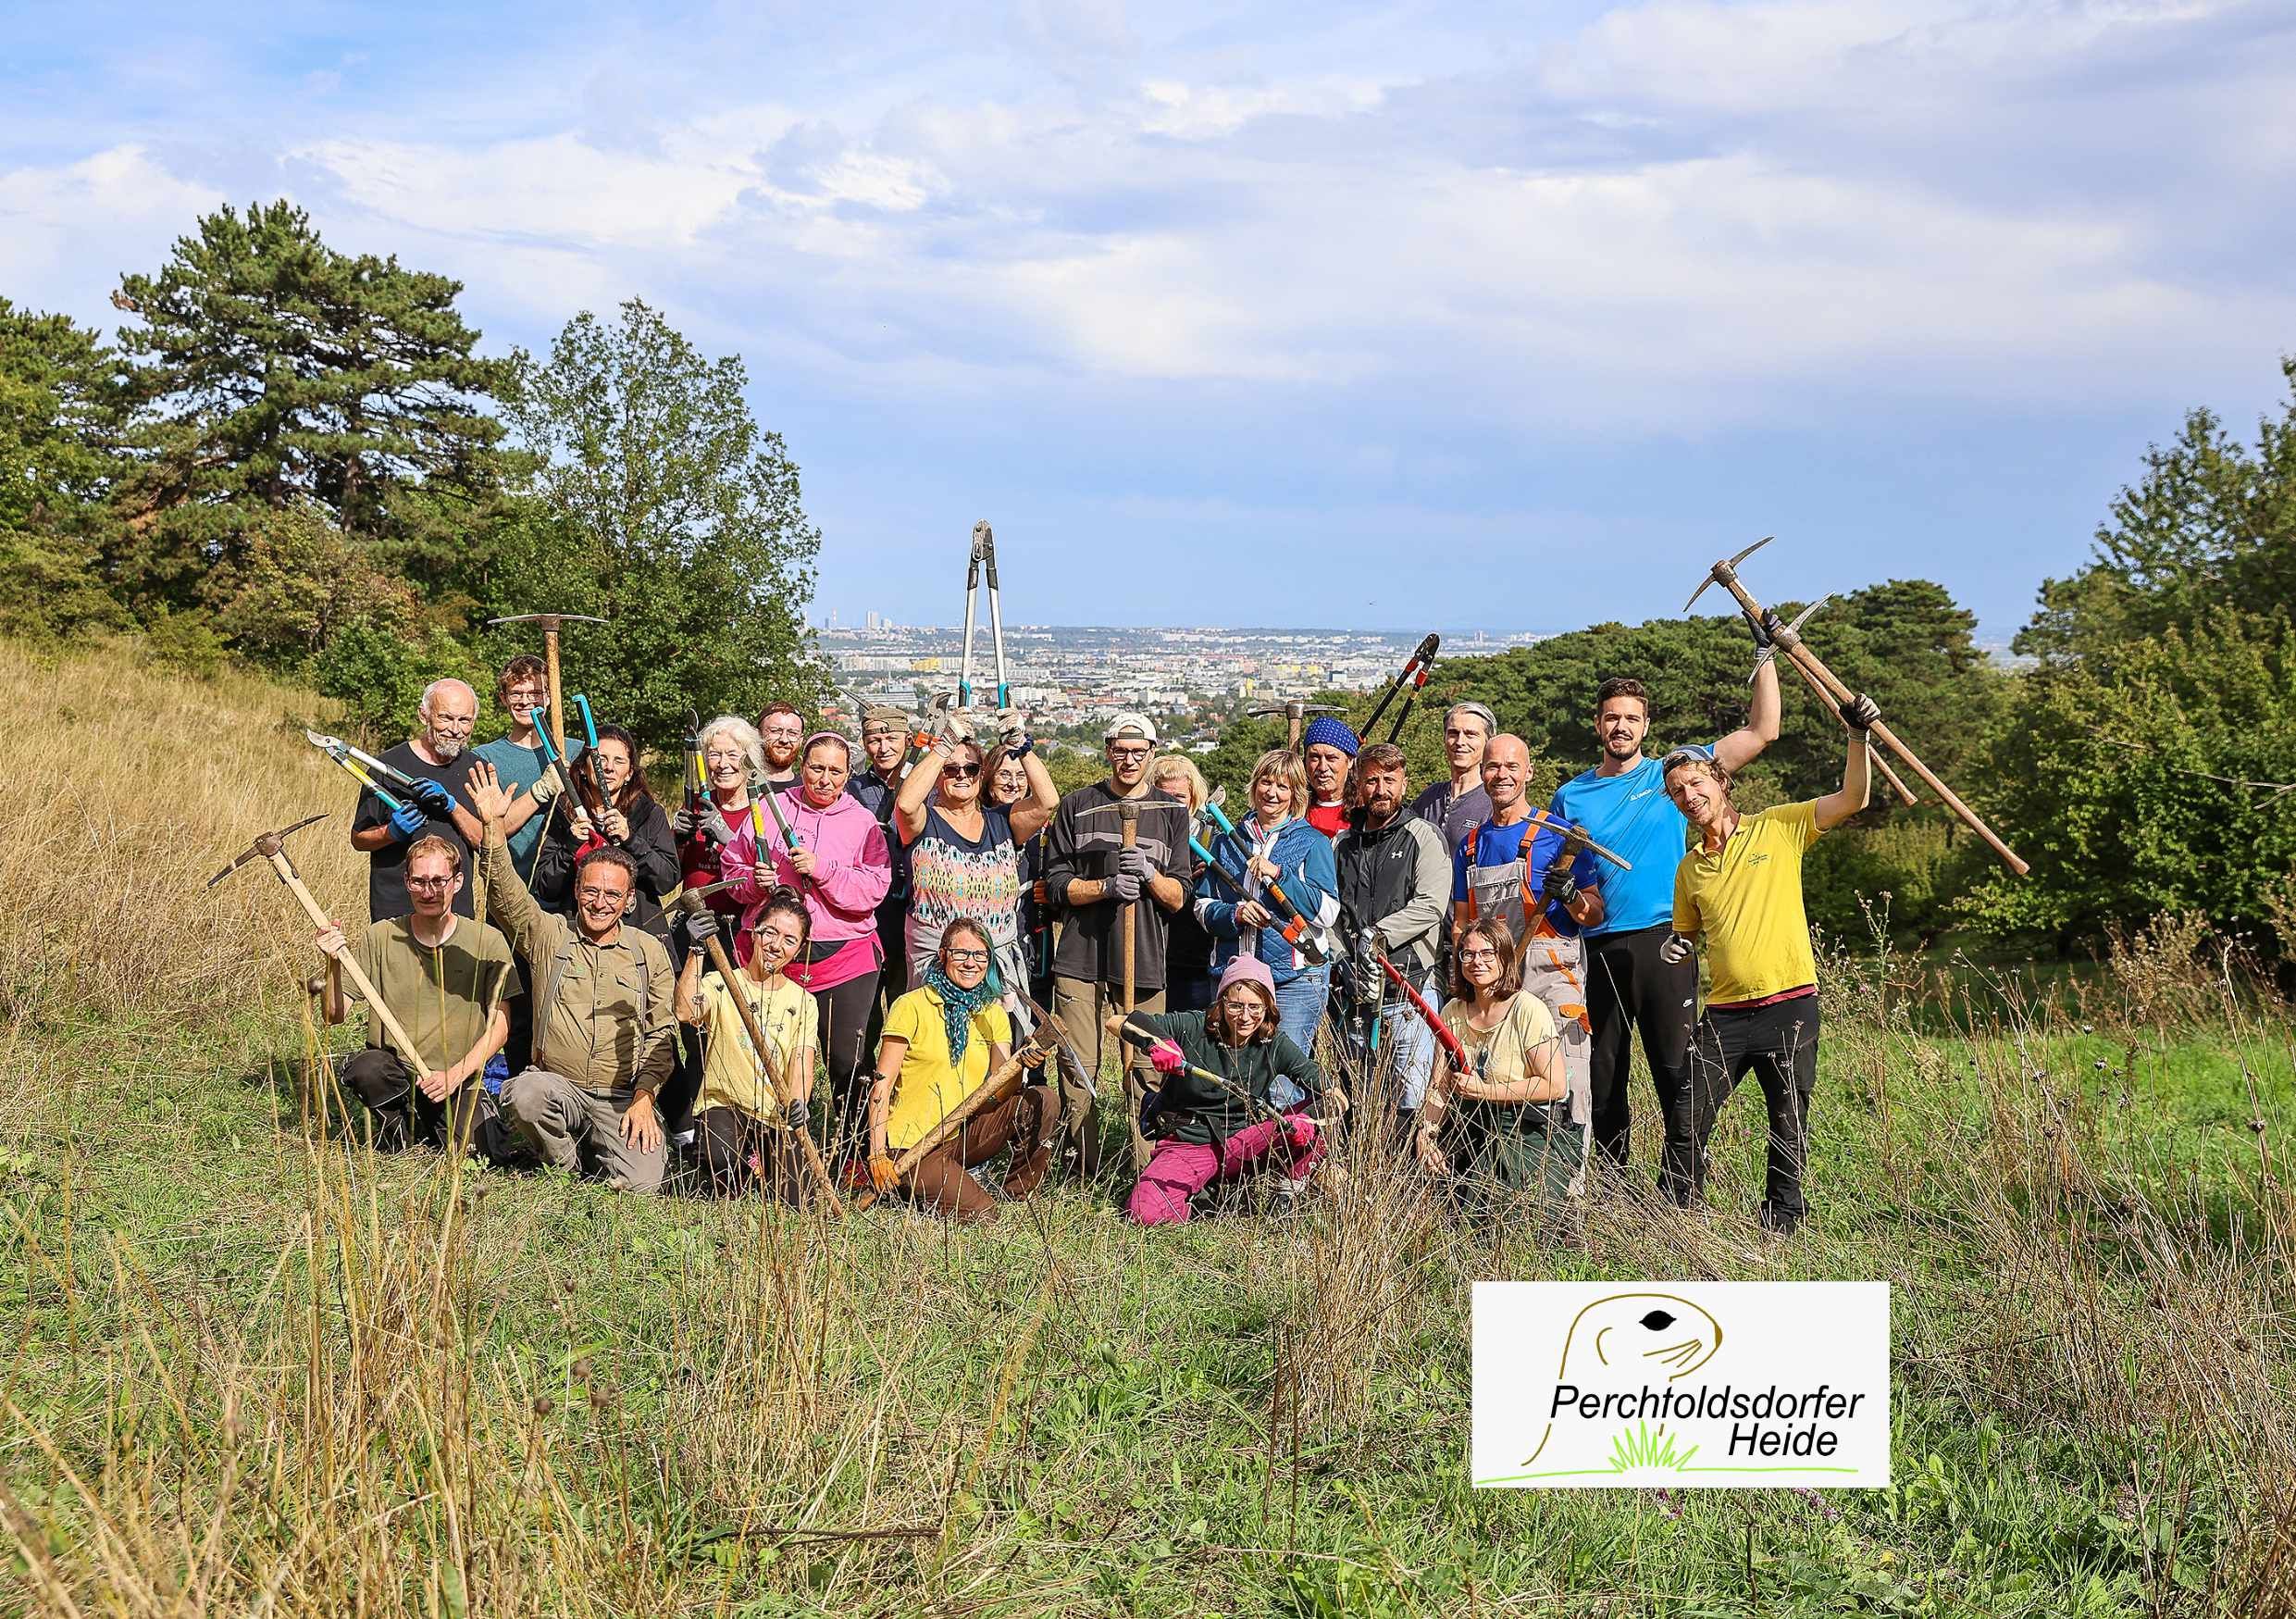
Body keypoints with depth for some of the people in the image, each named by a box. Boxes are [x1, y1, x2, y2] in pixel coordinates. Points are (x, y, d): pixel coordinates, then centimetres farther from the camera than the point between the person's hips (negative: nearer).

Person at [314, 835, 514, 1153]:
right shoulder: (379, 937, 2)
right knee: (365, 1069, -33)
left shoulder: (487, 942, -1)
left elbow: (500, 1025, -1)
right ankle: (397, 1124, -1)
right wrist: (334, 963, -18)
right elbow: (335, 1015, 1)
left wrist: (455, 1075, -15)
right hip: (393, 1073, 1)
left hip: (460, 1080, 0)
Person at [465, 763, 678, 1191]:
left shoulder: (649, 952, 7)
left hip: (623, 1100, 0)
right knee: (522, 1094, -35)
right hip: (558, 1086, 0)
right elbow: (505, 894, -11)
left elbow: (661, 1033, 6)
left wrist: (643, 1098, -6)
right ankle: (568, 1167, -3)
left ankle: (595, 1156, 16)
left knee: (640, 1183, -22)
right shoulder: (548, 936, 5)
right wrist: (493, 826, -26)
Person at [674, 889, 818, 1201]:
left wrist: (797, 1101, -28)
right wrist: (697, 951, -30)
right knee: (721, 1158, -36)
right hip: (722, 1105, -3)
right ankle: (730, 1188, 4)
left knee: (792, 1200, -14)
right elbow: (685, 1012, -24)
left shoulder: (803, 1003, 8)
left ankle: (761, 1163, 23)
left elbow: (801, 1062, -7)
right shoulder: (720, 985, -1)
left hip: (777, 1116, 3)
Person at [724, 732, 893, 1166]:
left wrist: (823, 871, -17)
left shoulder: (862, 822, 6)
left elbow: (874, 887, -5)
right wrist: (754, 882, -6)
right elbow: (733, 871, 15)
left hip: (843, 955, -1)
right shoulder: (769, 811, 10)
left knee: (848, 1063, -4)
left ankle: (847, 1154, 7)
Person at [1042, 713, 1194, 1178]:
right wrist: (1106, 886, -12)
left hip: (1146, 964, 0)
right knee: (1078, 1076, -3)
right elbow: (1056, 884, 5)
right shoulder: (1077, 806, 10)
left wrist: (1151, 876, -13)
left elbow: (1179, 897, 8)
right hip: (1081, 962, 0)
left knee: (1143, 1077, -3)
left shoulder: (1172, 812, 12)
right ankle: (1082, 1175, 5)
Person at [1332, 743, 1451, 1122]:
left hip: (1409, 990, -5)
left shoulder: (1423, 836, 2)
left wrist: (1377, 934, -18)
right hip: (1356, 994, 5)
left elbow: (1431, 905, -10)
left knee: (1411, 1105, -10)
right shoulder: (1343, 844, 16)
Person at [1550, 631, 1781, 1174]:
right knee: (1603, 1079, 7)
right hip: (1596, 949, 3)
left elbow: (1761, 732, 3)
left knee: (1677, 1073, -8)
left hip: (1662, 942, -2)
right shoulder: (1571, 796, 12)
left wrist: (1765, 655, 1)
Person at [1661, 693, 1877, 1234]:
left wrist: (1859, 738, -20)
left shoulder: (1779, 828, 0)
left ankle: (1782, 1223, 15)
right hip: (1725, 1012, 3)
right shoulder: (1690, 868, 12)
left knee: (1789, 1126, 3)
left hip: (1788, 1005, -3)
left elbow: (1852, 799, -6)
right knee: (1689, 1121, -3)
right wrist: (1676, 949, 1)